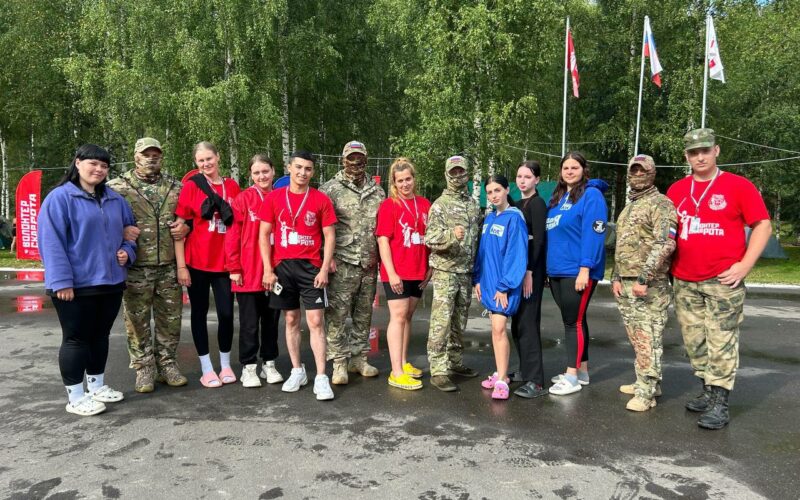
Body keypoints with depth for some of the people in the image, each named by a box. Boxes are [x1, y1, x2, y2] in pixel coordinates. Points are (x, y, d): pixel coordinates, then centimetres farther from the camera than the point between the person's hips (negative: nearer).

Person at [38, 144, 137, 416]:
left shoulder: (115, 200, 12)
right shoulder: (59, 198, -8)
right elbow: (51, 242, -13)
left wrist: (127, 251, 1)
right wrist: (61, 280, -19)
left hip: (111, 282, 6)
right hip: (76, 285, -6)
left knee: (100, 335, 16)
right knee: (76, 339, 3)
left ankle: (97, 386, 30)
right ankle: (76, 397, 14)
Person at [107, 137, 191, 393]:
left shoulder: (175, 187, 10)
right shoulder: (117, 187, 0)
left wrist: (186, 227, -2)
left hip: (169, 267, 3)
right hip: (136, 268, -3)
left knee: (170, 319, 9)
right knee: (137, 321, 5)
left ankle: (167, 365, 24)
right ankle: (144, 369, 19)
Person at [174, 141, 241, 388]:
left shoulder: (232, 187, 5)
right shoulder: (191, 186, -3)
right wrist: (181, 265, -9)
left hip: (225, 262, 2)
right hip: (197, 263, -2)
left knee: (227, 314, 4)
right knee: (199, 313, 8)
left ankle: (226, 365, 23)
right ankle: (206, 368, 20)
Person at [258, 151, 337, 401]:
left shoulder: (321, 200, 0)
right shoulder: (273, 198, 3)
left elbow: (329, 236, 1)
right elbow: (264, 235, 4)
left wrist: (324, 269, -8)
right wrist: (268, 269, -3)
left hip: (311, 267, -2)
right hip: (282, 266, 2)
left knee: (316, 321, -4)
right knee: (291, 320, 11)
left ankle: (321, 378, 2)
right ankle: (297, 371, 24)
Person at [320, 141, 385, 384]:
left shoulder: (378, 191, 12)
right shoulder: (330, 189, -1)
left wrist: (378, 254, 10)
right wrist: (328, 256, -10)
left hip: (369, 265, 5)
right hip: (342, 264, -4)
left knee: (364, 314, 12)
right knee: (337, 314, -4)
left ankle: (358, 359, 25)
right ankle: (340, 363, 7)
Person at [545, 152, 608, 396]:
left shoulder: (591, 195, -8)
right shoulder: (557, 197, 16)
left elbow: (593, 233, -17)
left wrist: (585, 268, -22)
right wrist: (549, 265, 16)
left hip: (578, 271, -8)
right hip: (557, 270, 8)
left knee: (573, 321, -3)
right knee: (574, 321, 14)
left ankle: (572, 376, 6)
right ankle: (582, 369, 25)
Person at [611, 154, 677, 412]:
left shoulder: (661, 204, -7)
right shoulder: (628, 208, 20)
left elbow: (665, 244, -18)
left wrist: (644, 278, -23)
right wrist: (616, 277, 11)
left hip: (650, 286, -8)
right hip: (626, 284, 8)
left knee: (648, 339, -5)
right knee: (637, 338, 14)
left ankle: (645, 392, 1)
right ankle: (648, 382, 26)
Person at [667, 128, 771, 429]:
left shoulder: (738, 186, -2)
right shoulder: (676, 190, 10)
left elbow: (763, 226, -2)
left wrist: (744, 265, -10)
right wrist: (670, 264, 9)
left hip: (723, 281, -4)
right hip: (684, 282, 5)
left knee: (721, 343, -4)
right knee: (695, 343, 11)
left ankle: (719, 405, 2)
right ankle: (708, 393, 25)